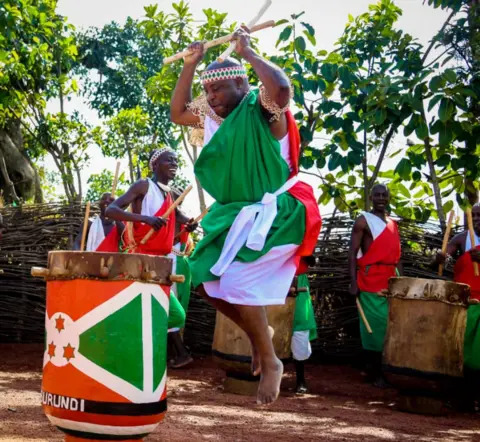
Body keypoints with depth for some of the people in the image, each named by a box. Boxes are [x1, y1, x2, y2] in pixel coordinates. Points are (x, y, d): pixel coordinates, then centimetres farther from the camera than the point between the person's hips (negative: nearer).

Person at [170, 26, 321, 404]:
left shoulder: (264, 110, -13)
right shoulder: (213, 115, 10)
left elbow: (282, 87, -35)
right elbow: (177, 114, 19)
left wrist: (248, 53, -22)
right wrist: (191, 66, 9)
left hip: (269, 214, -9)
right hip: (233, 214, 9)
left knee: (234, 283, -20)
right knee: (205, 279, 5)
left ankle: (270, 362, -3)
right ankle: (259, 333, 24)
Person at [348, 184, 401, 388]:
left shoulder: (393, 224, 19)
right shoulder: (363, 220, -1)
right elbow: (353, 252, -7)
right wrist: (353, 282, -15)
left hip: (392, 280, 6)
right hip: (371, 280, -6)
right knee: (374, 326, -5)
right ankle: (375, 373, 0)